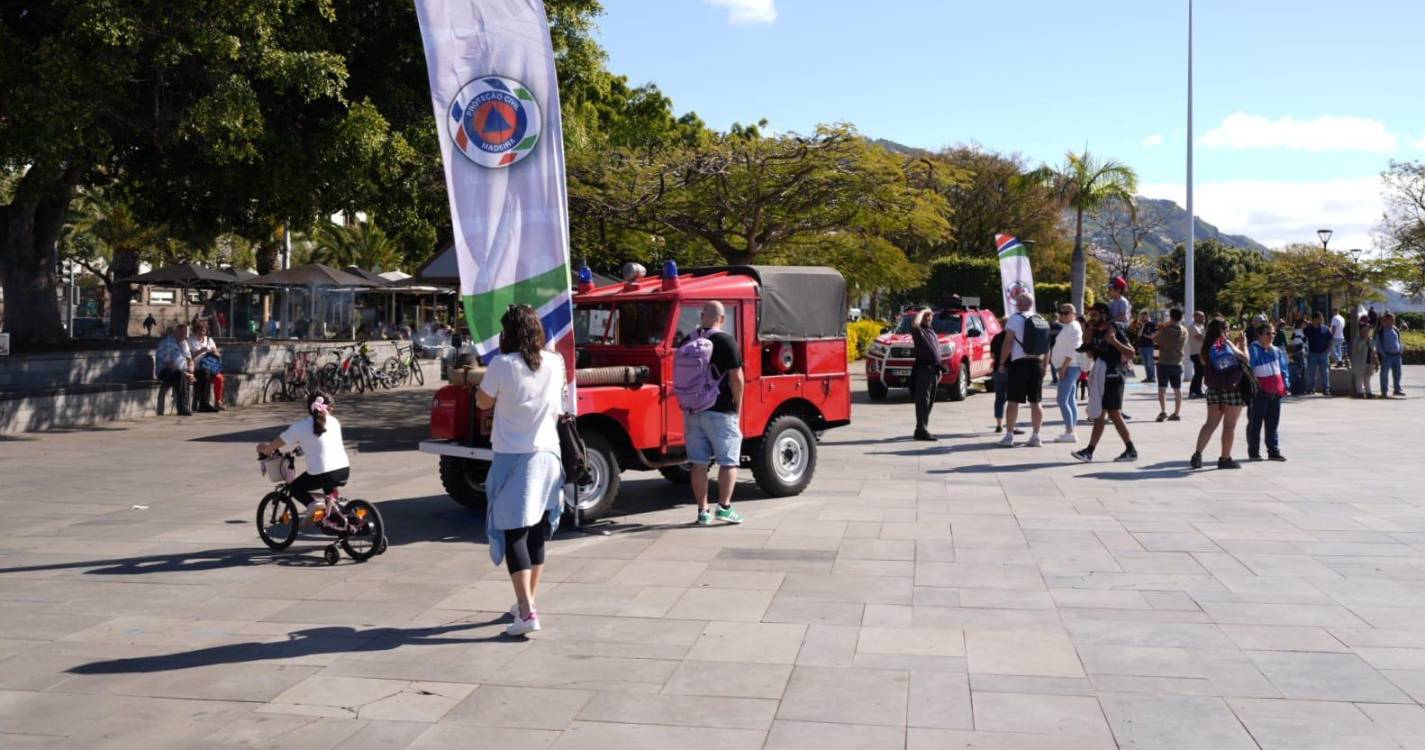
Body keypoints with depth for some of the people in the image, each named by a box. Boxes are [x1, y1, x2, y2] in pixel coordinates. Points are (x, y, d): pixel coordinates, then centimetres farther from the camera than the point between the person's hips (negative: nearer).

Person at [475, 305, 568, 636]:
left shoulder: (502, 365, -14)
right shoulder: (555, 363, 0)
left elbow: (483, 402, 1)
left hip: (512, 457, -5)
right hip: (547, 454, 5)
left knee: (513, 532, -3)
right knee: (537, 530, 16)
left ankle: (526, 611, -11)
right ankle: (528, 601, 28)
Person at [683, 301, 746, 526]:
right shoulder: (726, 341, -10)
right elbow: (736, 378, -13)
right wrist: (738, 407, -2)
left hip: (693, 411, 5)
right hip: (720, 411, -5)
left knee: (699, 463, 8)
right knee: (728, 461, 5)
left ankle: (703, 511, 11)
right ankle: (724, 507, -1)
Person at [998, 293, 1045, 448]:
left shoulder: (1015, 318, -5)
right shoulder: (1040, 319, 14)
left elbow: (1008, 342, -10)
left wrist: (1002, 363, -4)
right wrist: (1044, 365, 20)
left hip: (1019, 362, -6)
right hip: (1037, 362, 6)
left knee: (1013, 400, -2)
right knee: (1035, 401, 7)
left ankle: (1009, 436, -3)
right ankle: (1035, 436, 7)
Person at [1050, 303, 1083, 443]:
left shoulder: (1073, 327, -11)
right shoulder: (1065, 327, 19)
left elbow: (1072, 350, -19)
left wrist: (1063, 366, -22)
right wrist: (1062, 367, 19)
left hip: (1069, 367, -11)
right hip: (1067, 367, 11)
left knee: (1062, 399, -15)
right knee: (1070, 400, 10)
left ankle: (1069, 432, -16)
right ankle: (1071, 432, 13)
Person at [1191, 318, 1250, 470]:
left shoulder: (1207, 347, 8)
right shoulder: (1226, 343, -7)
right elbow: (1245, 358, -5)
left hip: (1213, 388, 6)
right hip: (1232, 388, -5)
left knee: (1210, 423, 9)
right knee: (1229, 425, 1)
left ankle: (1197, 454, 0)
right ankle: (1225, 459, 3)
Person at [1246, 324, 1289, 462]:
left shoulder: (1277, 351, 14)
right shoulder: (1253, 350, -7)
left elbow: (1284, 368, 19)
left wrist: (1285, 385, 10)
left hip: (1276, 393, 6)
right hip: (1259, 393, -6)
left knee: (1273, 424, 10)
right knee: (1255, 423, 0)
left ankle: (1274, 451, 15)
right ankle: (1253, 453, 6)